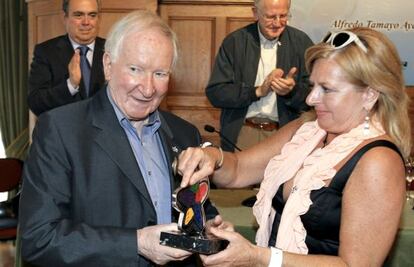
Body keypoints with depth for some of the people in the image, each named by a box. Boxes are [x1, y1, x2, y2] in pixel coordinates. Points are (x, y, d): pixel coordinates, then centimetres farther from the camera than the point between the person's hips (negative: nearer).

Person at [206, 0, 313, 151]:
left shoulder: (302, 42, 3)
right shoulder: (234, 42, 1)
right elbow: (214, 93, -4)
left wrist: (292, 91, -18)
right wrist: (257, 91, -14)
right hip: (241, 132, 0)